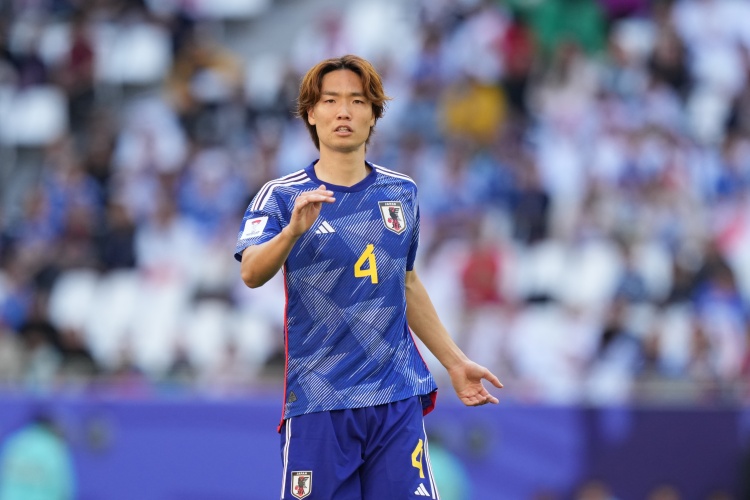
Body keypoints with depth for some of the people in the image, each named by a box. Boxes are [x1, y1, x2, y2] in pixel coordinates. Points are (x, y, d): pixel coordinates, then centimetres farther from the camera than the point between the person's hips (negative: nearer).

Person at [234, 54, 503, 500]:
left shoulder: (401, 193, 10)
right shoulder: (282, 196, -2)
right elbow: (252, 274, -19)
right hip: (318, 403, -3)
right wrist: (293, 230, -38)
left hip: (398, 397, 3)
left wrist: (455, 361, 23)